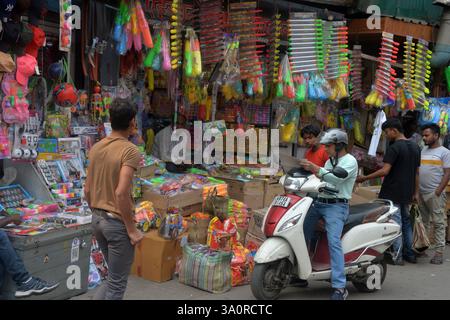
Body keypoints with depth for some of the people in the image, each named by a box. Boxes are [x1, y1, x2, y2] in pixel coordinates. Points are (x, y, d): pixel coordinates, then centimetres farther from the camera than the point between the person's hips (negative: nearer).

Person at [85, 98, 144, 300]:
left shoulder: (96, 148, 6)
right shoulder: (130, 151, -17)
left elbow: (87, 190, 9)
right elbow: (121, 193, -25)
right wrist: (131, 229, -18)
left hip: (97, 219, 8)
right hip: (117, 223, -7)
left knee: (114, 276, 24)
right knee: (117, 283, 6)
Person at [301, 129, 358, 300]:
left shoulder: (350, 161, -5)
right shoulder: (330, 161, 23)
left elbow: (337, 178, -20)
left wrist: (317, 169, -23)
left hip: (336, 206, -9)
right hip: (319, 202, 9)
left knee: (334, 242, -21)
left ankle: (340, 287, -22)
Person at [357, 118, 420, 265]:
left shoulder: (394, 148, -16)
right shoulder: (415, 147, 10)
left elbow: (385, 171, -23)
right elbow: (416, 172, 13)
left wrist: (364, 178, -15)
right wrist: (416, 192, 18)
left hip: (393, 193, -8)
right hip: (407, 193, 8)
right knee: (406, 222, 17)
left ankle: (397, 256, 0)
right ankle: (410, 254, 21)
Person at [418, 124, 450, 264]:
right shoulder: (423, 151, 14)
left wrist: (438, 191, -16)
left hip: (435, 194, -6)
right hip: (421, 193, 6)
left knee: (438, 223, -4)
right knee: (423, 222, 12)